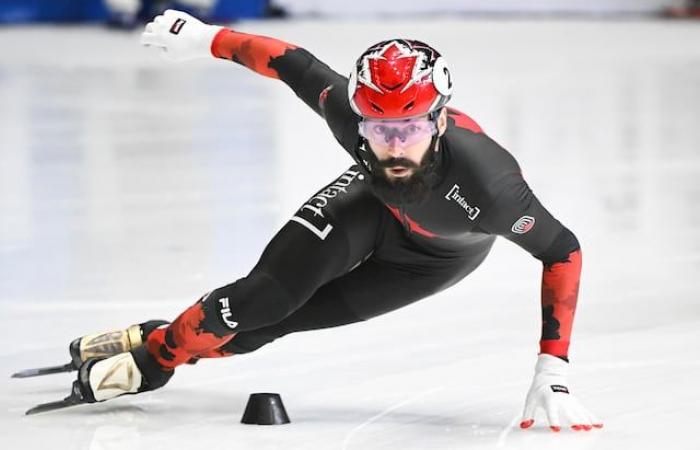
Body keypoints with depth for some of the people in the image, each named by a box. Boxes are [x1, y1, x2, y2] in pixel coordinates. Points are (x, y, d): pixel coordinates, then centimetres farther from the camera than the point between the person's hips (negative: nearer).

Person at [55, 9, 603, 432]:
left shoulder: (483, 180, -45)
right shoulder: (347, 107, -37)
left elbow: (562, 250, -32)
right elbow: (291, 62, -18)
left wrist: (553, 369, -35)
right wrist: (208, 38, -5)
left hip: (442, 254, -1)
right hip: (374, 204, 1)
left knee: (289, 316, -12)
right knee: (273, 289, -20)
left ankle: (170, 354, 8)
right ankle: (155, 350, 0)